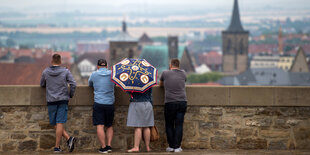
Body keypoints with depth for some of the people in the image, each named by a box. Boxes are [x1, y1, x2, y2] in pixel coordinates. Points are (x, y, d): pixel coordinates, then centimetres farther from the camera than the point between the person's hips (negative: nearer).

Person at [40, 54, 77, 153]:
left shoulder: (45, 72, 4)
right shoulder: (65, 71, 0)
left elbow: (42, 84, 17)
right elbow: (73, 84, -6)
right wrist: (70, 95, 8)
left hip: (51, 101, 0)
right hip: (63, 100, 0)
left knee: (57, 124, 6)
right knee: (59, 124, -2)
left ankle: (68, 139, -7)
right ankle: (57, 147, -6)